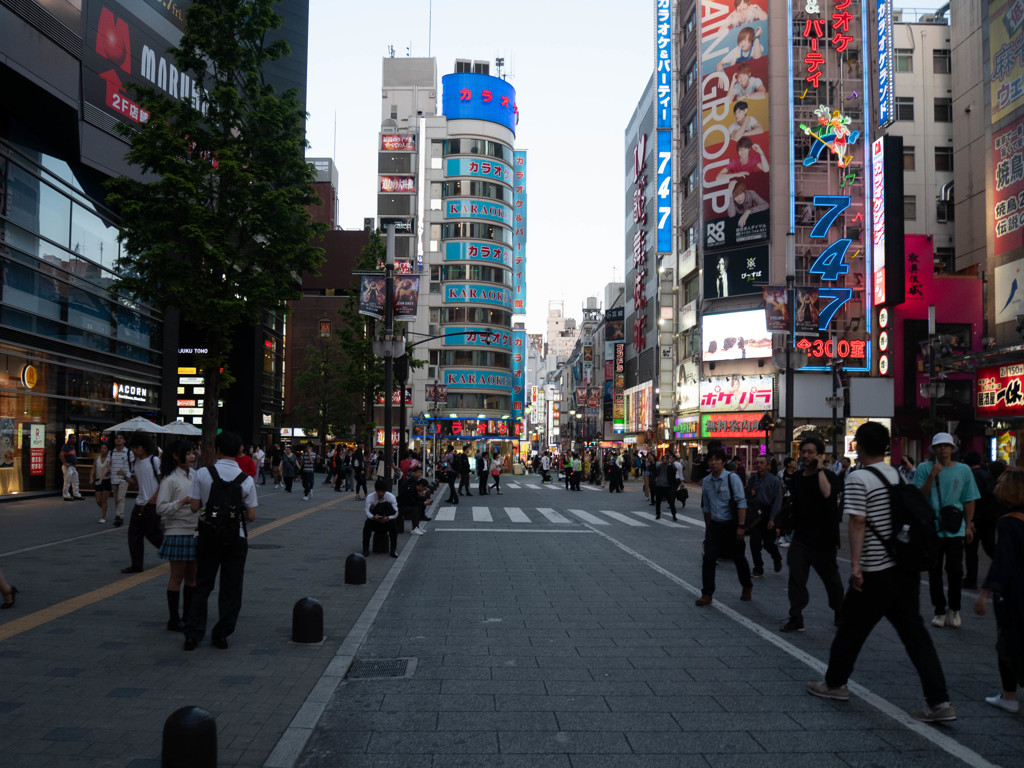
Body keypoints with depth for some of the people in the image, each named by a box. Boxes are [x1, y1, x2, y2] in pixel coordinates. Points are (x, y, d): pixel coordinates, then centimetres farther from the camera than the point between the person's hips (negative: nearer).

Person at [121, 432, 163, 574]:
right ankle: (136, 565, 11)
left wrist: (152, 501, -14)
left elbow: (163, 482, -13)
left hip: (152, 504, -8)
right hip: (140, 503, 8)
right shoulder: (137, 461, 11)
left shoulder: (154, 460, -12)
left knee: (152, 534, -4)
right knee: (134, 533, 4)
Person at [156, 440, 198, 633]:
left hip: (194, 532, 6)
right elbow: (161, 508, -14)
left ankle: (188, 616, 20)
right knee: (177, 577, 1)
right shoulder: (170, 479, -10)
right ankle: (173, 620, 9)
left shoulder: (194, 475, 10)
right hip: (177, 532, -6)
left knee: (192, 577, 11)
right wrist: (182, 502, -25)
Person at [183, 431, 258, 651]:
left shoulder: (202, 474, -9)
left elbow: (194, 507, -5)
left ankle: (193, 635, 12)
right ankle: (221, 635, 15)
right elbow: (251, 516, -5)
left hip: (208, 536, 1)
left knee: (202, 586, 12)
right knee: (230, 589, 10)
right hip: (236, 539, -1)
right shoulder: (247, 480, -9)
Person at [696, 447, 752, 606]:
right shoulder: (706, 481, 5)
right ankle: (707, 594, 0)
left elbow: (741, 503, -14)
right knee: (708, 558, -6)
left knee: (739, 558, 10)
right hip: (715, 525, 4)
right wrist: (708, 527, 16)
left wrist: (741, 526, -19)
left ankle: (747, 588, 33)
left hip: (732, 525, -4)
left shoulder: (732, 478, -11)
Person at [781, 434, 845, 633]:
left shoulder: (828, 476, -9)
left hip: (823, 540, -4)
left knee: (832, 580, 10)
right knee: (796, 579, -4)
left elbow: (827, 493, -32)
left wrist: (820, 468, -23)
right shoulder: (796, 478, 8)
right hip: (801, 539, 4)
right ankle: (796, 619, 1)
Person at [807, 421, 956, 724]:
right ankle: (939, 702, 4)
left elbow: (858, 523, -18)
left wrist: (855, 564, -19)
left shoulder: (859, 478, -12)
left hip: (876, 571, -7)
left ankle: (834, 683, 24)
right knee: (914, 631, 8)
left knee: (851, 627, 9)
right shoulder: (899, 475, 10)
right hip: (906, 567, 7)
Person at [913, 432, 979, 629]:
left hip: (955, 529, 0)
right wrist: (932, 476, -16)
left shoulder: (963, 470, 4)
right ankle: (940, 611, 20)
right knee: (934, 573, 6)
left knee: (955, 570, -3)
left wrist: (968, 526, 3)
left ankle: (954, 609, 17)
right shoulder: (924, 468, 0)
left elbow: (969, 501, 7)